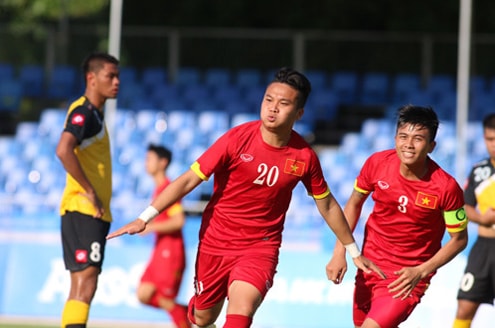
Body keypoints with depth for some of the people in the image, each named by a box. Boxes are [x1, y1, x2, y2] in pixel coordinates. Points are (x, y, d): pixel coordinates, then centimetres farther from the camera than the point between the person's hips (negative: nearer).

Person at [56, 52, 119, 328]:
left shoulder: (95, 114, 19)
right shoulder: (83, 112, -12)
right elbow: (63, 150, -28)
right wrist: (90, 193, -22)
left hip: (93, 212, 10)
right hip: (84, 210, -10)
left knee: (83, 286, 10)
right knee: (85, 283, -17)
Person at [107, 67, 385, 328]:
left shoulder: (304, 156, -8)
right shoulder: (237, 139, -14)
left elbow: (327, 205, 9)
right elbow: (189, 180, -12)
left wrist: (354, 251, 17)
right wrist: (145, 219, -20)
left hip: (261, 247, 0)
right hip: (215, 243, 0)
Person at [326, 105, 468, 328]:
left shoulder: (446, 188, -23)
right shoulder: (378, 163, -13)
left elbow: (459, 239, -9)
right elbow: (355, 202, 5)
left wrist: (421, 271, -19)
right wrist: (340, 252, -2)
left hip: (407, 276, -5)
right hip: (370, 265, 5)